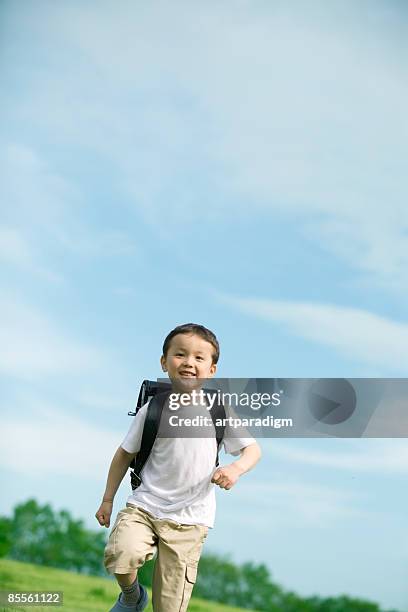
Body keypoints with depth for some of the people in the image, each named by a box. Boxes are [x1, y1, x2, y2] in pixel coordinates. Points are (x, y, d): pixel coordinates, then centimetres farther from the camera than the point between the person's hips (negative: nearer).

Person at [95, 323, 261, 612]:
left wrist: (235, 469, -18)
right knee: (121, 554, -27)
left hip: (189, 518, 0)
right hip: (144, 504, 0)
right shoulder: (152, 410, -3)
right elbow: (125, 453, 9)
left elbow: (252, 449, 4)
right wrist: (107, 500, 11)